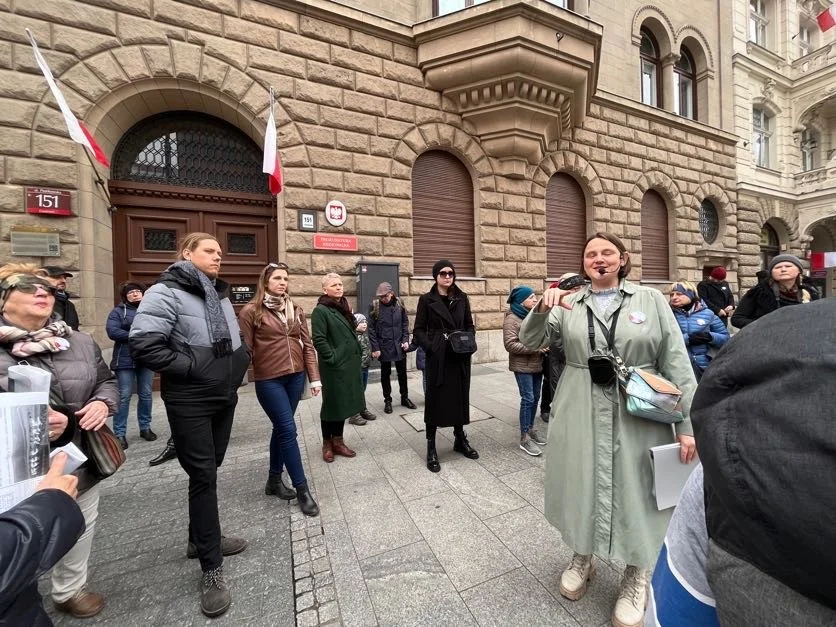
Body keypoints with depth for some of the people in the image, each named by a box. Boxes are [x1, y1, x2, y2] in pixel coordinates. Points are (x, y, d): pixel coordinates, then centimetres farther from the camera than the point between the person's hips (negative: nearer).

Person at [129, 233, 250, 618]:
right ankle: (212, 570, 17)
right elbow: (143, 345, -20)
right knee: (203, 477, 1)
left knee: (209, 472, 19)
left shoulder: (220, 294, 12)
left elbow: (236, 340, 22)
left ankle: (201, 539, 40)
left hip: (224, 398, 7)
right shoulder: (166, 293, -12)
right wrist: (191, 367, -19)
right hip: (189, 403, -7)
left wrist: (238, 362, 6)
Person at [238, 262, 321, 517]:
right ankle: (302, 490, 10)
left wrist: (314, 377, 4)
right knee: (288, 430, -3)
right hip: (268, 380, -5)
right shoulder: (251, 311, -5)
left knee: (281, 428, 16)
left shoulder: (295, 309, 8)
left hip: (295, 377, 5)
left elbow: (307, 345, 7)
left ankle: (274, 479, 35)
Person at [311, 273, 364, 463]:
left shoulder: (344, 308, 12)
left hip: (349, 365, 8)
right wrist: (332, 358, -18)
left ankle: (338, 441, 30)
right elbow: (319, 340, -19)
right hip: (334, 367, -8)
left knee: (344, 404, 15)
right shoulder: (321, 311, -12)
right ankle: (327, 444, 25)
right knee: (332, 405, 6)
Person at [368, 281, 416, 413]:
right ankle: (387, 400, 24)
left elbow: (405, 322, 6)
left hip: (399, 345, 3)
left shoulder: (399, 303, 0)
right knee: (385, 374, 10)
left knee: (402, 372, 13)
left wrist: (406, 340, -4)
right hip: (383, 346, -2)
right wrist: (375, 348, -13)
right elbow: (371, 329, -9)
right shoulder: (374, 306, -8)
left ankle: (405, 398, 29)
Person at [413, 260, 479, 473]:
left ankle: (460, 440, 31)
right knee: (435, 398, 3)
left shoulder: (462, 298, 7)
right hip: (437, 357, -3)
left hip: (460, 357, 4)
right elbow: (418, 330, -3)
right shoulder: (427, 299, -2)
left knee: (460, 396, 12)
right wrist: (430, 347, -17)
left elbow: (469, 325, 13)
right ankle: (431, 448, 16)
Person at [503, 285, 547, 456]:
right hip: (522, 366, -7)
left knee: (535, 398, 14)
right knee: (527, 399, -6)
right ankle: (524, 438, 5)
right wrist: (534, 348, -20)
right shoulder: (512, 319, -14)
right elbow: (510, 344, -20)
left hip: (536, 364, 8)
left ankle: (530, 429, 30)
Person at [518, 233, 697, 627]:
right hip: (580, 417, 1)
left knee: (633, 492, 11)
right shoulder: (568, 305, 4)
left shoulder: (651, 300, 2)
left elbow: (676, 363, -1)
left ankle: (636, 575, 38)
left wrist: (688, 422, -6)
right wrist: (541, 309, -23)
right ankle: (582, 558, 42)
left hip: (637, 417, -1)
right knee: (582, 485, 15)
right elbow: (530, 342, -5)